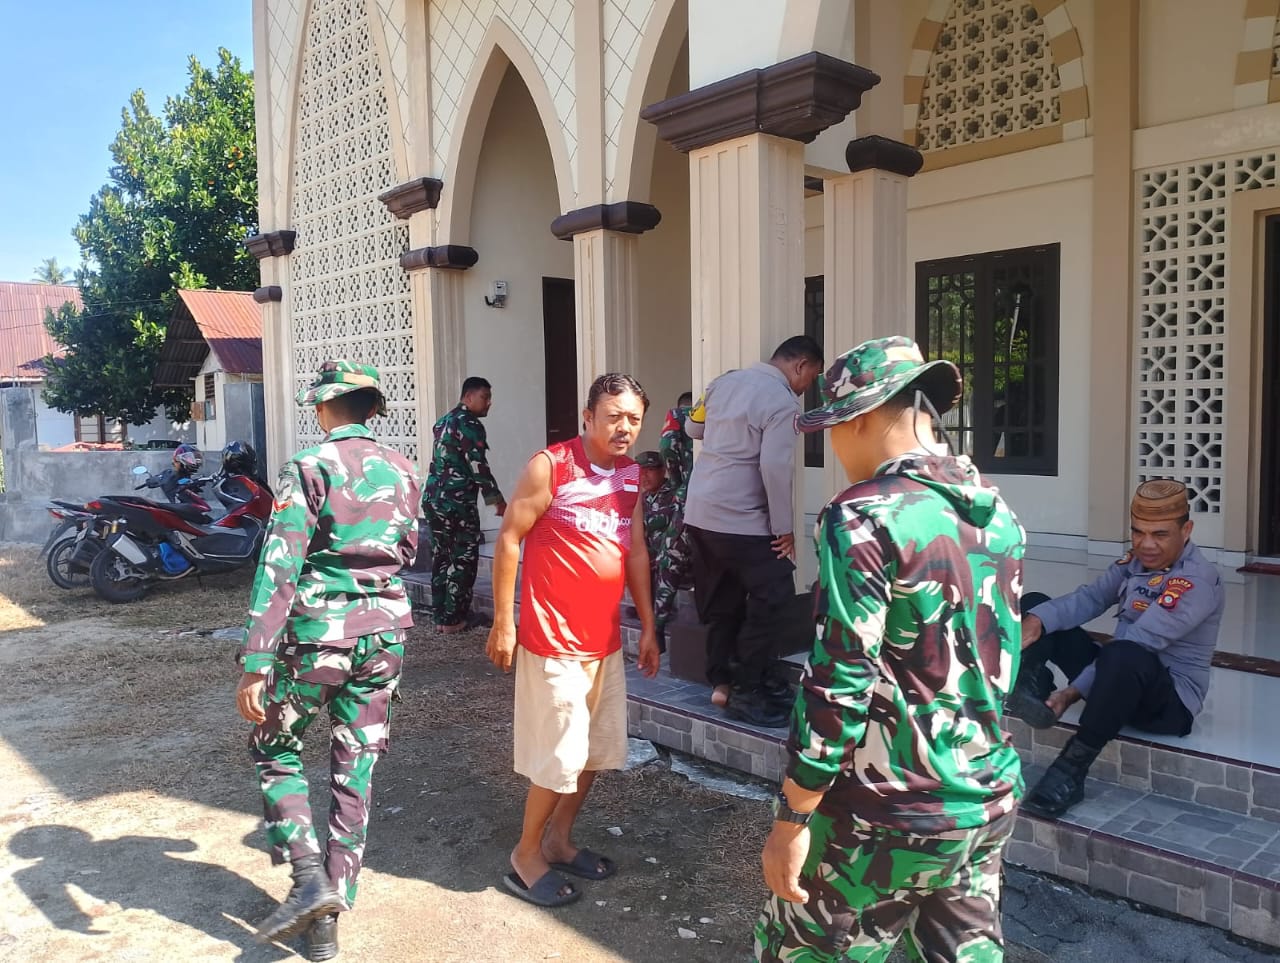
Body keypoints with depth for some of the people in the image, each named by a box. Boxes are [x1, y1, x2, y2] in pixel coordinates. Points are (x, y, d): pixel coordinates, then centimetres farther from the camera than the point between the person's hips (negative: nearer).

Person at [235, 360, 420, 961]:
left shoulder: (309, 468, -11)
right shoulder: (402, 471, 5)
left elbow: (279, 567, -17)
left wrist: (255, 664, -17)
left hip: (318, 635, -4)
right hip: (385, 635, 5)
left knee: (274, 750, 19)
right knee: (354, 775, 13)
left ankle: (310, 879, 5)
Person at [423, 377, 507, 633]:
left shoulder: (445, 420, 17)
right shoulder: (470, 424, -12)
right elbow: (479, 468, -16)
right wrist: (498, 501, -7)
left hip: (433, 499, 9)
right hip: (457, 504, -9)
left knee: (441, 558, 13)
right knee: (463, 562, 1)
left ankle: (440, 615, 18)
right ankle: (453, 619, 4)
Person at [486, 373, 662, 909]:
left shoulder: (631, 474, 7)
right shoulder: (551, 465, -13)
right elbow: (509, 539, -11)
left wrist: (648, 626, 13)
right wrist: (502, 622, -12)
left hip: (606, 638, 7)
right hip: (554, 638, -7)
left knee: (597, 749, 16)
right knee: (561, 756, -2)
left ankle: (560, 840, 34)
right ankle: (527, 856, 18)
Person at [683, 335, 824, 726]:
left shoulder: (724, 381, 10)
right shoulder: (783, 401, -13)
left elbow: (693, 427, 22)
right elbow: (775, 467, -20)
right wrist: (784, 528, -13)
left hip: (699, 512, 8)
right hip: (741, 520, -8)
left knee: (721, 604, 16)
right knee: (769, 601, 1)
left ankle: (722, 682, 23)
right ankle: (745, 692, 5)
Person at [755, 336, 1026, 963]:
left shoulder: (865, 518, -19)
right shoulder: (997, 513, 5)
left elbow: (840, 682, -22)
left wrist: (790, 820, -14)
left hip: (887, 817, -7)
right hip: (988, 804, 7)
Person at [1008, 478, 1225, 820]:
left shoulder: (1197, 582, -20)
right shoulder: (1135, 561, 5)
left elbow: (1135, 643, -27)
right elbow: (1089, 598, -5)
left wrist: (1073, 692, -31)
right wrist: (1036, 621, -26)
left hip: (1171, 700, -8)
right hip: (1120, 677, 8)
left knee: (1123, 656, -44)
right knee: (1034, 603, 3)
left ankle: (1071, 770, -30)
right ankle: (1033, 691, -26)